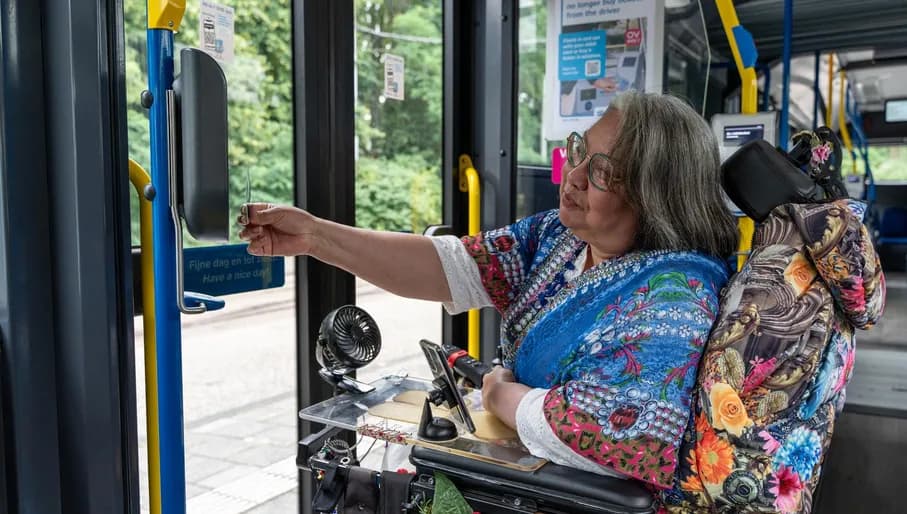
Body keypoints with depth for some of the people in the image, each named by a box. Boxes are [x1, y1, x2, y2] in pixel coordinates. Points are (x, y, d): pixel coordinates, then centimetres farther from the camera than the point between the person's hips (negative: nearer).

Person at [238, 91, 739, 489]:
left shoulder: (673, 295, -25)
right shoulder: (557, 236, -3)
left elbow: (606, 432, -35)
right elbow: (450, 264, -10)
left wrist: (501, 395, -18)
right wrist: (315, 235, -17)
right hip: (520, 470, 6)